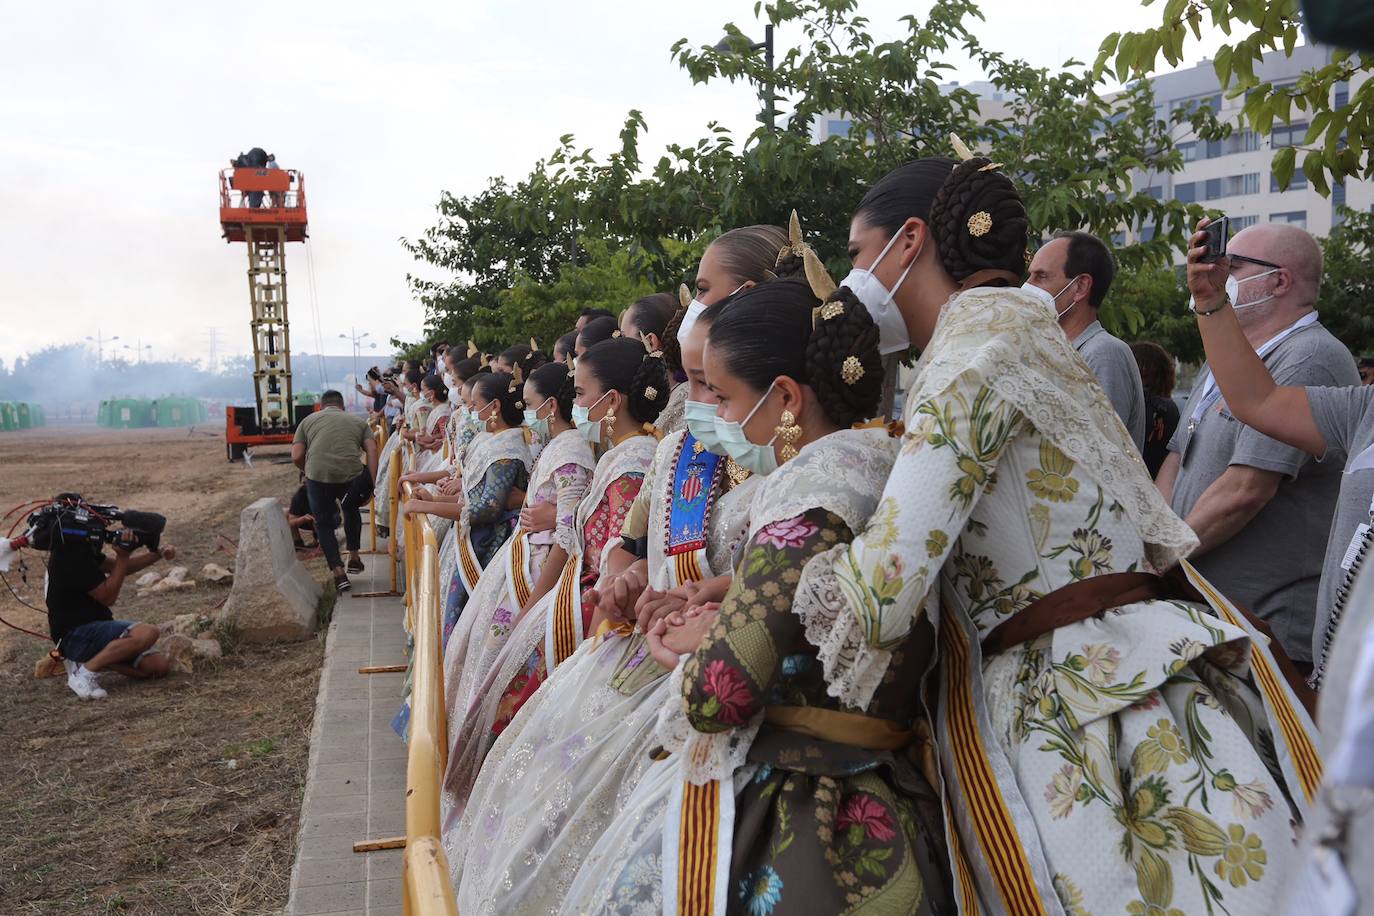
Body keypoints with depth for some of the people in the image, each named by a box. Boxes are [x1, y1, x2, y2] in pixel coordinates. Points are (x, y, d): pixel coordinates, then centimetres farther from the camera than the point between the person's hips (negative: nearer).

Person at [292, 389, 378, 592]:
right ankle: (354, 557, 33)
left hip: (318, 475, -1)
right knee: (350, 509, 32)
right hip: (351, 475, 1)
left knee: (324, 524, 15)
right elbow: (372, 450, 5)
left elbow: (296, 457, 9)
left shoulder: (308, 421, 20)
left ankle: (339, 573, 3)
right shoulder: (358, 421, 21)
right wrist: (372, 484, 0)